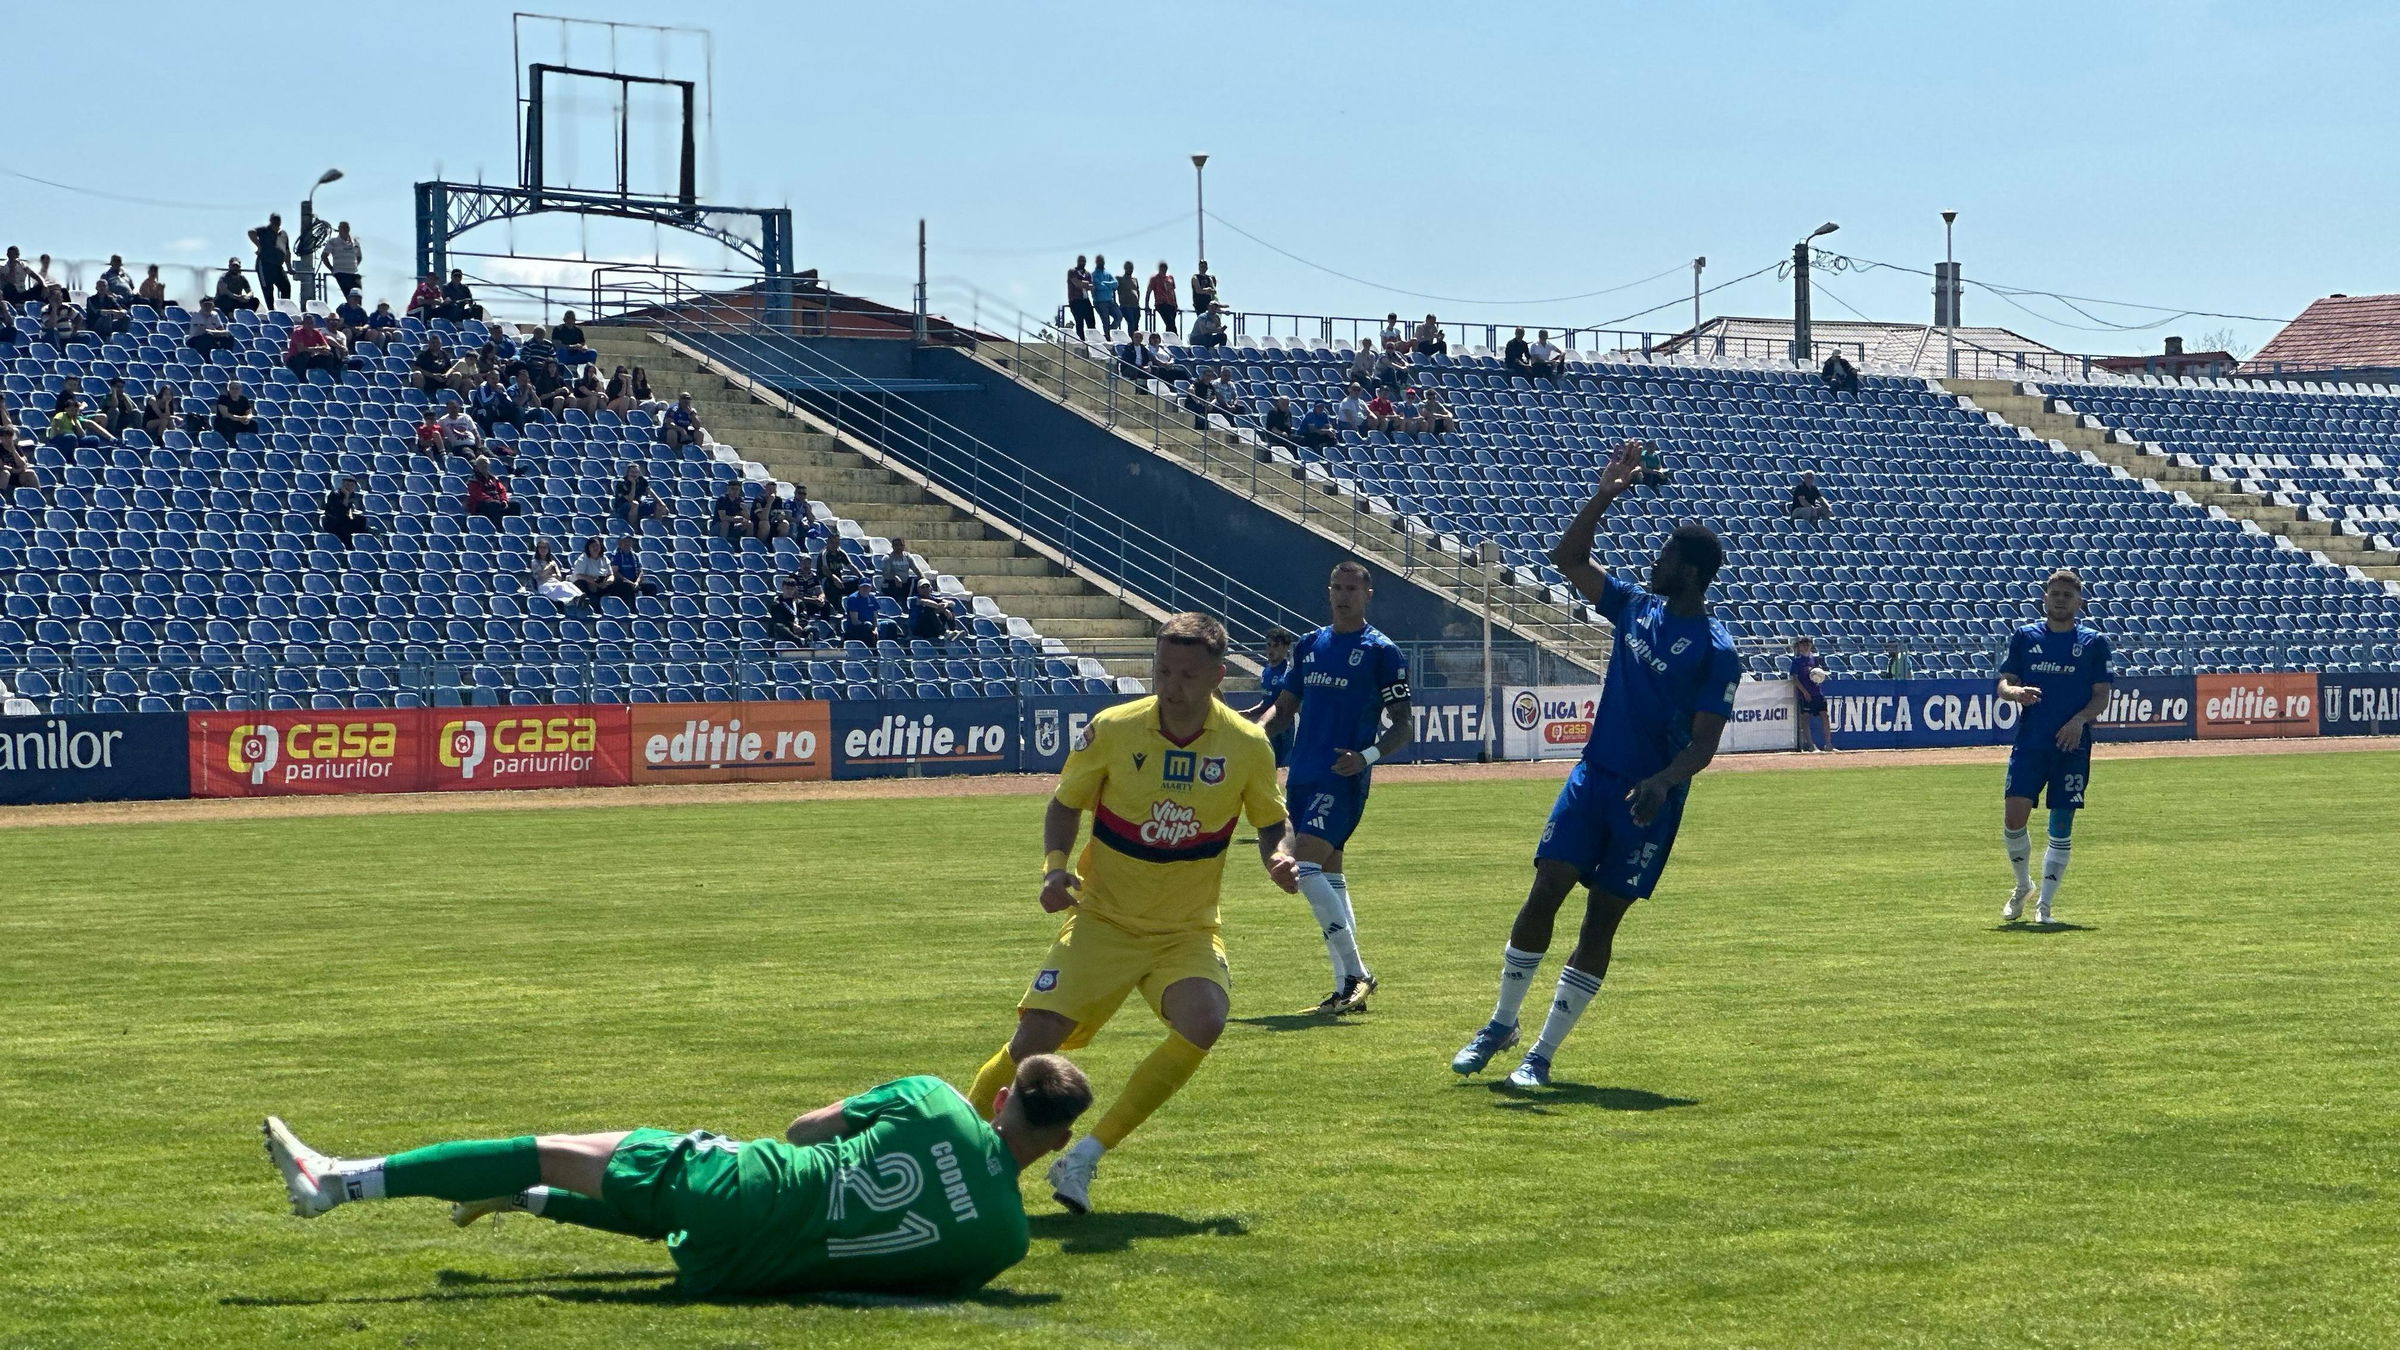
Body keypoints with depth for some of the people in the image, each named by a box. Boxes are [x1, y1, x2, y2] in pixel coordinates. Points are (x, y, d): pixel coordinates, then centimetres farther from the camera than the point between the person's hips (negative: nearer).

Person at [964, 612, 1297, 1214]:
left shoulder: (1247, 745, -7)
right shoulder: (1113, 729, -9)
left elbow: (1271, 822, 7)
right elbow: (1065, 804, 5)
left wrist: (1279, 858, -16)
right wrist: (1055, 865, -14)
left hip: (1188, 932, 1)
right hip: (1104, 920, -1)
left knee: (1204, 1020, -29)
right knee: (1036, 1039, -16)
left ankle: (1084, 1159, -16)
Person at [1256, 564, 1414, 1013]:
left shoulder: (1382, 652, -4)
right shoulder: (1309, 646, 15)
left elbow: (1403, 727, -4)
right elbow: (1285, 707, 22)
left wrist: (1368, 756, -22)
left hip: (1342, 779, -7)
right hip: (1302, 775, 7)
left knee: (1306, 868, -20)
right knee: (1328, 877, 9)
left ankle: (1355, 973, -13)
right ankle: (1348, 987, 14)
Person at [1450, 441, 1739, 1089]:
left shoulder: (1715, 651, -10)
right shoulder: (1635, 608, 7)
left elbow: (1705, 743, -14)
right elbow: (1568, 558, 14)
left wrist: (1663, 781, -30)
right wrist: (1603, 497, 2)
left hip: (1651, 799, -5)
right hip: (1593, 775, 5)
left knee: (1601, 921, -1)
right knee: (1544, 893, -4)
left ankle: (1543, 1053, 5)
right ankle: (1502, 1024, 10)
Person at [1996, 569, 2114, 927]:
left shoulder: (2093, 643, 6)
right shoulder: (2025, 637, 10)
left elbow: (2102, 696, 2)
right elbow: (2003, 684, 7)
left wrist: (2080, 719, -17)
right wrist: (2016, 692, -17)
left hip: (2072, 746, -1)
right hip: (2029, 742, 1)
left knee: (2062, 826, 0)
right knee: (2014, 817, -10)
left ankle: (2044, 905, 8)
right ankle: (2023, 886, 15)